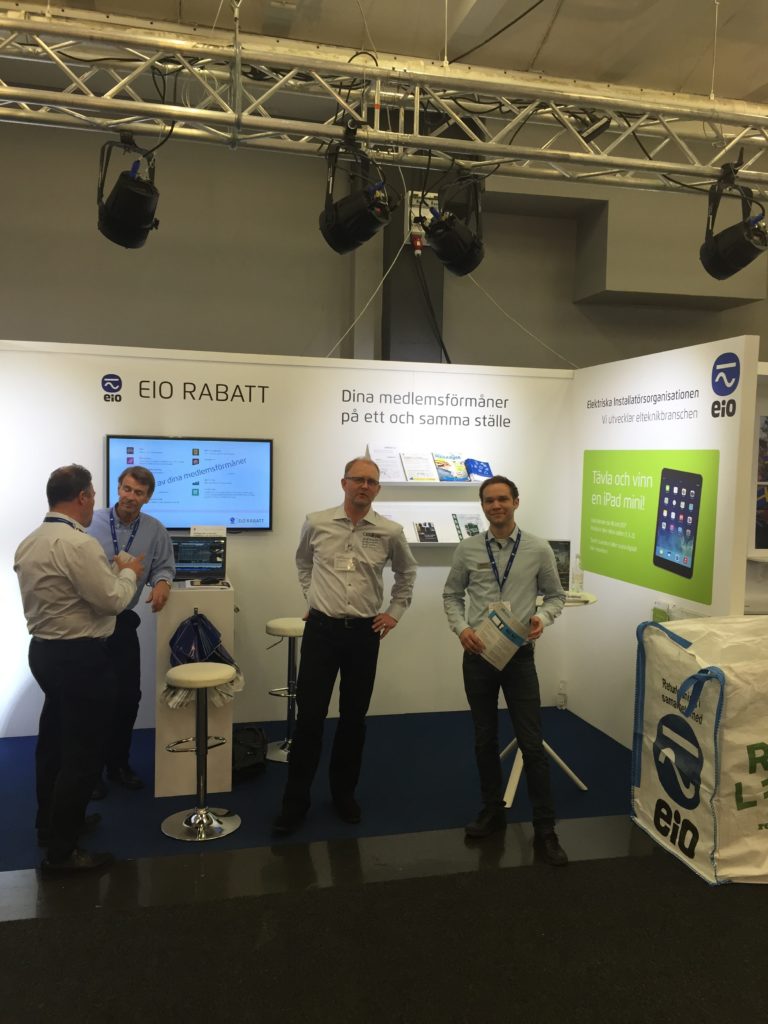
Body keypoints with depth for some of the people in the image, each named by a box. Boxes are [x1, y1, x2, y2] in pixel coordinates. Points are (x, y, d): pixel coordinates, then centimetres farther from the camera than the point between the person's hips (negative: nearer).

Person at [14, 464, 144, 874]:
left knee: (53, 741, 22)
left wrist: (109, 571, 18)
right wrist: (128, 572, -1)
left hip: (43, 651, 10)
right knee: (82, 753, 1)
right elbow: (112, 600, -20)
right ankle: (61, 851, 9)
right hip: (79, 657, -10)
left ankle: (51, 824, 38)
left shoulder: (28, 544, 6)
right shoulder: (77, 543, -22)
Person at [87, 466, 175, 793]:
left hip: (122, 621, 3)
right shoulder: (91, 522, -8)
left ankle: (118, 763, 29)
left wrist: (162, 582, -16)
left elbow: (164, 566, 6)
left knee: (129, 696, 9)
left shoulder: (155, 530, 0)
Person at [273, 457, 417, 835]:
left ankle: (344, 793, 30)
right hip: (321, 629, -1)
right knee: (309, 716, 0)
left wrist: (395, 611, 10)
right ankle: (295, 800, 14)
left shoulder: (390, 531, -3)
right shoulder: (316, 523, -3)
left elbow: (407, 571, 16)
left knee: (354, 717, 12)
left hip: (364, 633, 1)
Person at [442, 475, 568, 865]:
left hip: (519, 655, -1)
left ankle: (545, 830, 9)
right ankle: (492, 811, 31)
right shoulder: (467, 549, -2)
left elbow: (555, 594, 5)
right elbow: (452, 595, 8)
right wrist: (461, 628, -10)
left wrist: (542, 617, -16)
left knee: (532, 742, -1)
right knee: (485, 739, 14)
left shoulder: (538, 549, -4)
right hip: (478, 655, 2)